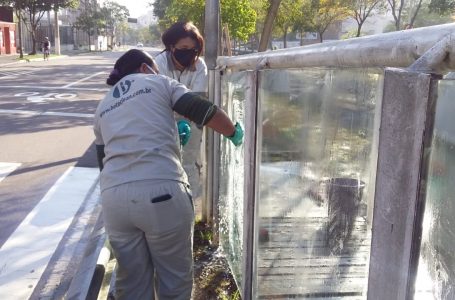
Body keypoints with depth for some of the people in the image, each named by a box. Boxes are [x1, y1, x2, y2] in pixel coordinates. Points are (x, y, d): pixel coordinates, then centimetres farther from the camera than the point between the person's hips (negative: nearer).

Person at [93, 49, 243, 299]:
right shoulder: (159, 83, 15)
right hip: (162, 190, -4)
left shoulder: (103, 107, 26)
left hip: (113, 196, 5)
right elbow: (203, 110, 2)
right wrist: (234, 133, 20)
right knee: (174, 277, 14)